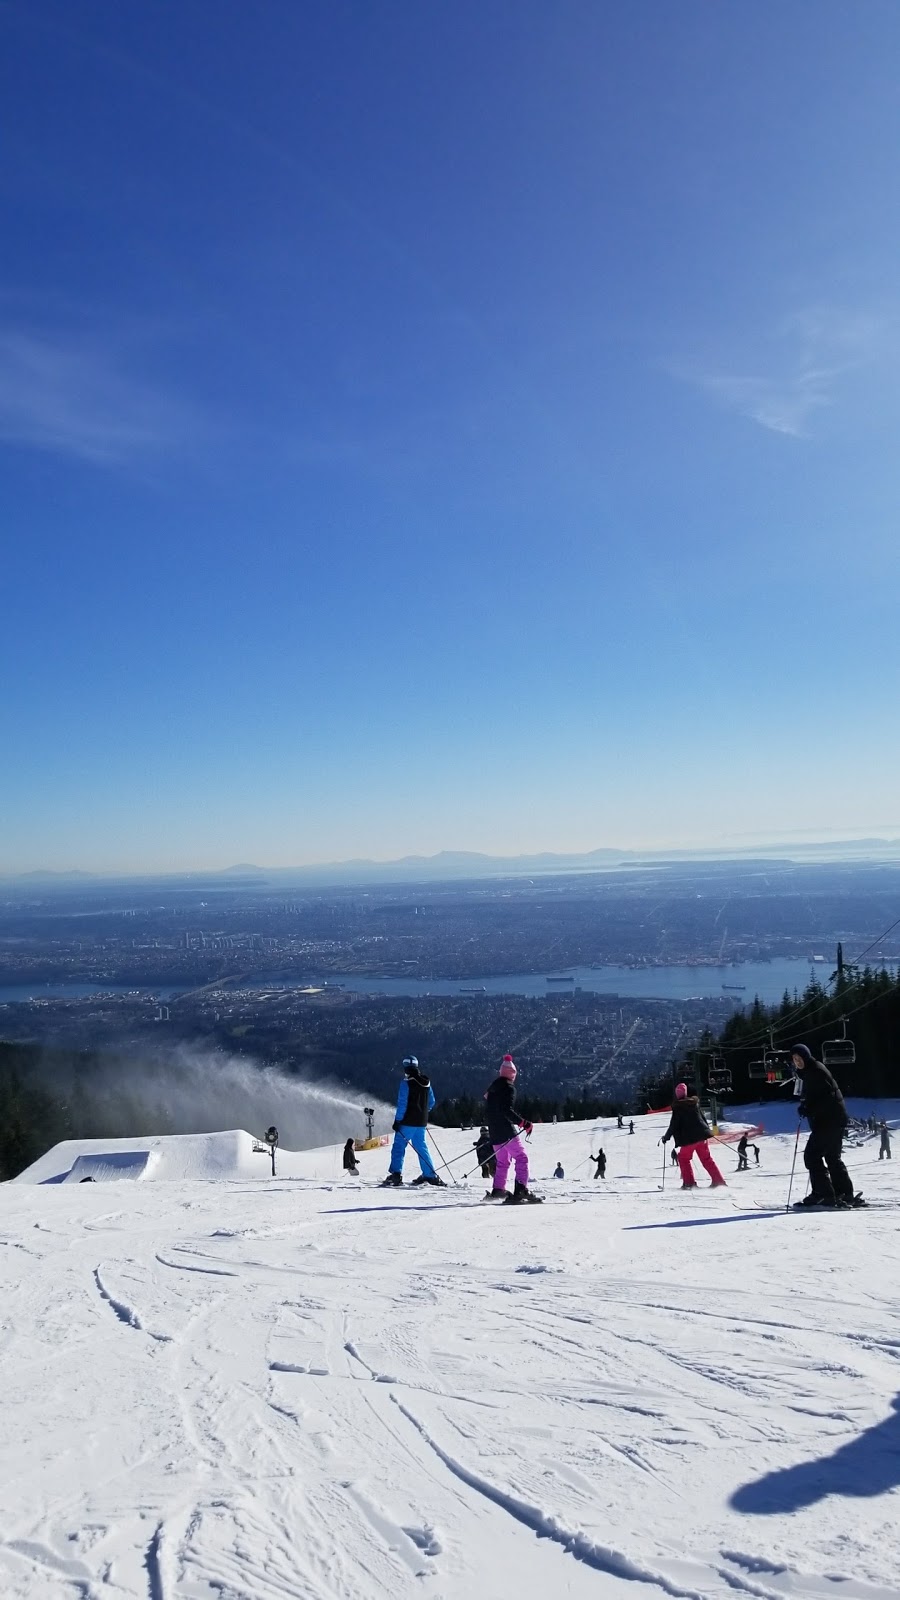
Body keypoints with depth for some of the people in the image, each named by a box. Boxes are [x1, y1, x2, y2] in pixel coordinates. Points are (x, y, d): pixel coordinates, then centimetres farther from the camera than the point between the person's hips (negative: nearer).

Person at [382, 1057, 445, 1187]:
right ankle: (430, 1175, 16)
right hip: (421, 1122, 7)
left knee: (399, 1146, -3)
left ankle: (396, 1175, -13)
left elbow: (402, 1104, -16)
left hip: (408, 1122, -6)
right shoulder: (426, 1083, 8)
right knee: (421, 1147, 15)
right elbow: (431, 1102, 18)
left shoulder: (407, 1083, -12)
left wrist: (397, 1120, -12)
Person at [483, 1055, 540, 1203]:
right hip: (507, 1131, -8)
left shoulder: (493, 1087, 15)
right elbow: (507, 1110, -22)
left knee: (502, 1162, 18)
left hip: (494, 1132, 8)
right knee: (521, 1157, -8)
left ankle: (497, 1190, 14)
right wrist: (523, 1123, -24)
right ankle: (521, 1190, -20)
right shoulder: (509, 1088, -11)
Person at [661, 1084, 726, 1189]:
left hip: (689, 1138, -5)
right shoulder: (695, 1102, 9)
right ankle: (718, 1181, 8)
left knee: (683, 1158, 12)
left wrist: (666, 1137, 2)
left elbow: (674, 1125, -9)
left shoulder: (677, 1107, -8)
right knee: (706, 1159, 14)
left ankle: (689, 1183, 3)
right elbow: (702, 1117, 18)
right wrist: (707, 1130, 32)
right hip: (702, 1134, 5)